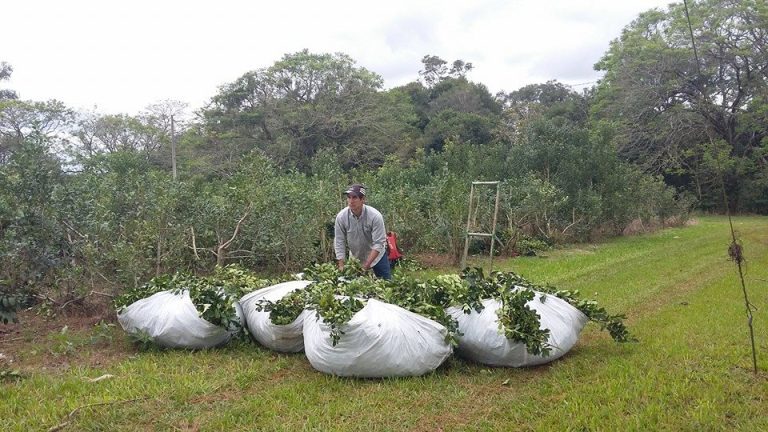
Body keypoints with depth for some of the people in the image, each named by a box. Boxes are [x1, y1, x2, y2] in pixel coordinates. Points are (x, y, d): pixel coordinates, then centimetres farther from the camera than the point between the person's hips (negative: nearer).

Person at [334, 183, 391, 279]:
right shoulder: (341, 217, -20)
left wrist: (366, 265, -30)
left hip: (376, 255, -2)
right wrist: (341, 267, -16)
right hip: (355, 257, 2)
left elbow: (378, 243, -25)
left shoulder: (375, 216, -27)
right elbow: (339, 242, -12)